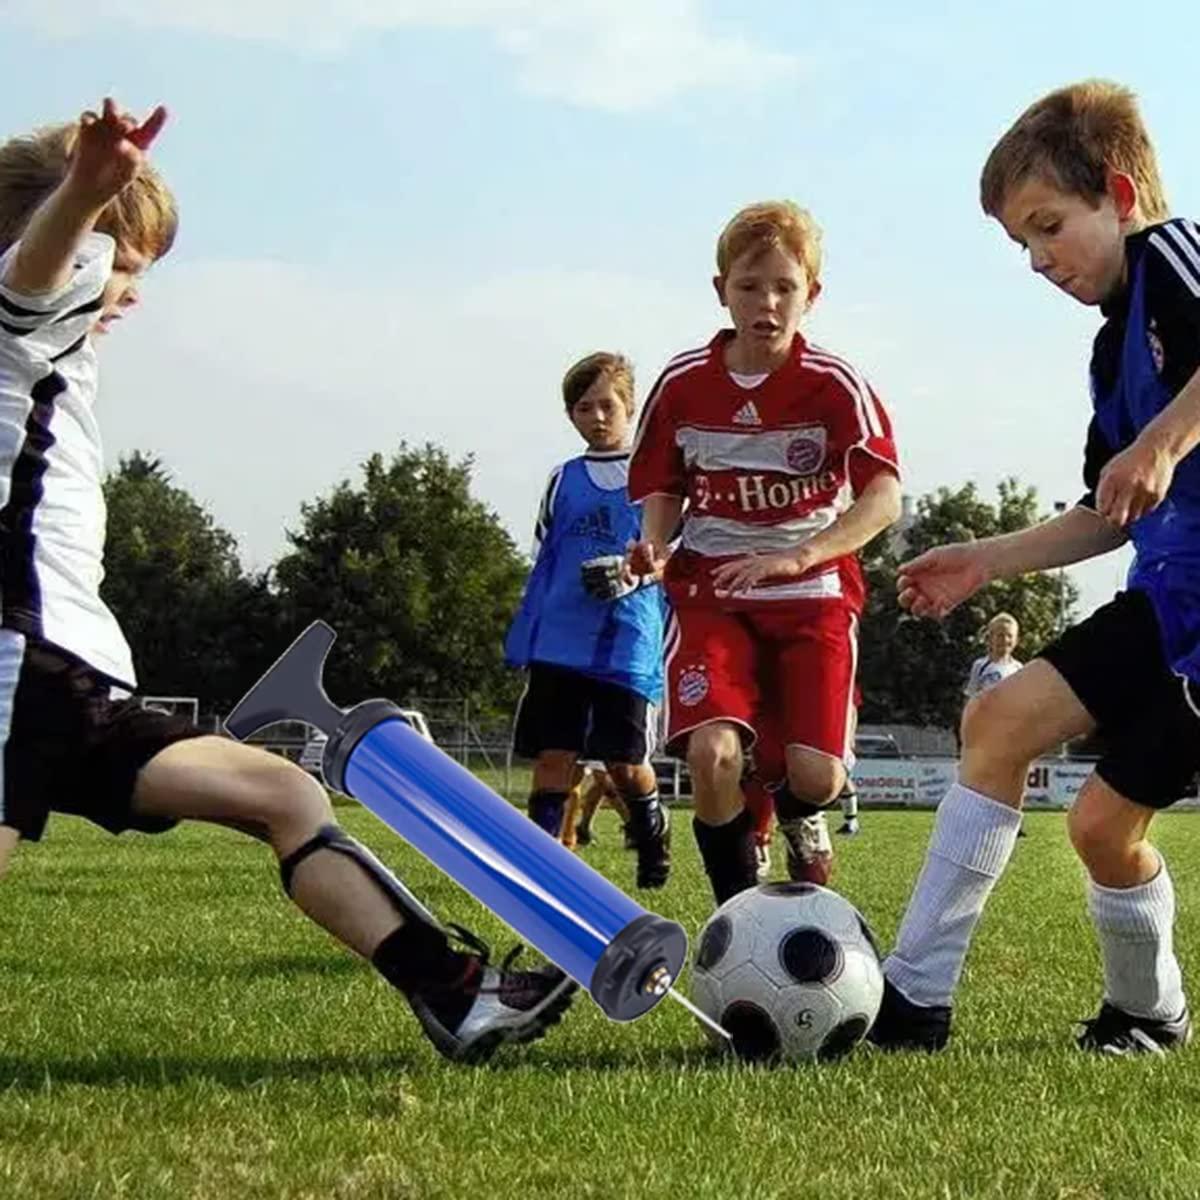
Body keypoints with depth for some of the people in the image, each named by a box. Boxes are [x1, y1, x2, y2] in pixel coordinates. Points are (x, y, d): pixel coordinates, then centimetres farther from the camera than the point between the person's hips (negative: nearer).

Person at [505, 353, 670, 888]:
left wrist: (638, 573, -15)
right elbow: (543, 564, 17)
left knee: (624, 760, 0)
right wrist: (524, 638, 12)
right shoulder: (563, 481, 14)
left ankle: (655, 844, 27)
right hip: (560, 641, 2)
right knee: (553, 754, -3)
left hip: (628, 642, -2)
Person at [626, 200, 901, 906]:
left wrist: (796, 557, -28)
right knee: (711, 751, -23)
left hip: (814, 591, -1)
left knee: (816, 774, -14)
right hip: (712, 590, 1)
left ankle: (800, 819, 28)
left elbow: (884, 498, -15)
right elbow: (663, 488, 13)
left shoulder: (834, 384, -7)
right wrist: (656, 545, -9)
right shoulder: (683, 383, 0)